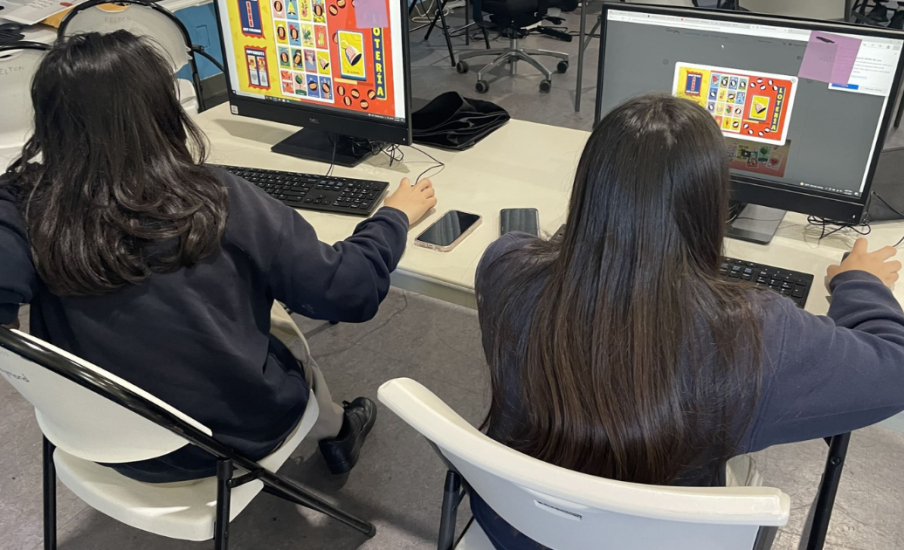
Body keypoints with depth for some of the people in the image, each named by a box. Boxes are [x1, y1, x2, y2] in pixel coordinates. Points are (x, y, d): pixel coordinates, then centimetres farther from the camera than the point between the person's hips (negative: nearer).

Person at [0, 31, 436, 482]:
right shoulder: (214, 202, -27)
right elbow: (349, 291, -20)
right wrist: (396, 215, 0)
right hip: (234, 435, -2)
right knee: (284, 336, 30)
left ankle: (331, 427, 52)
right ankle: (336, 432, 56)